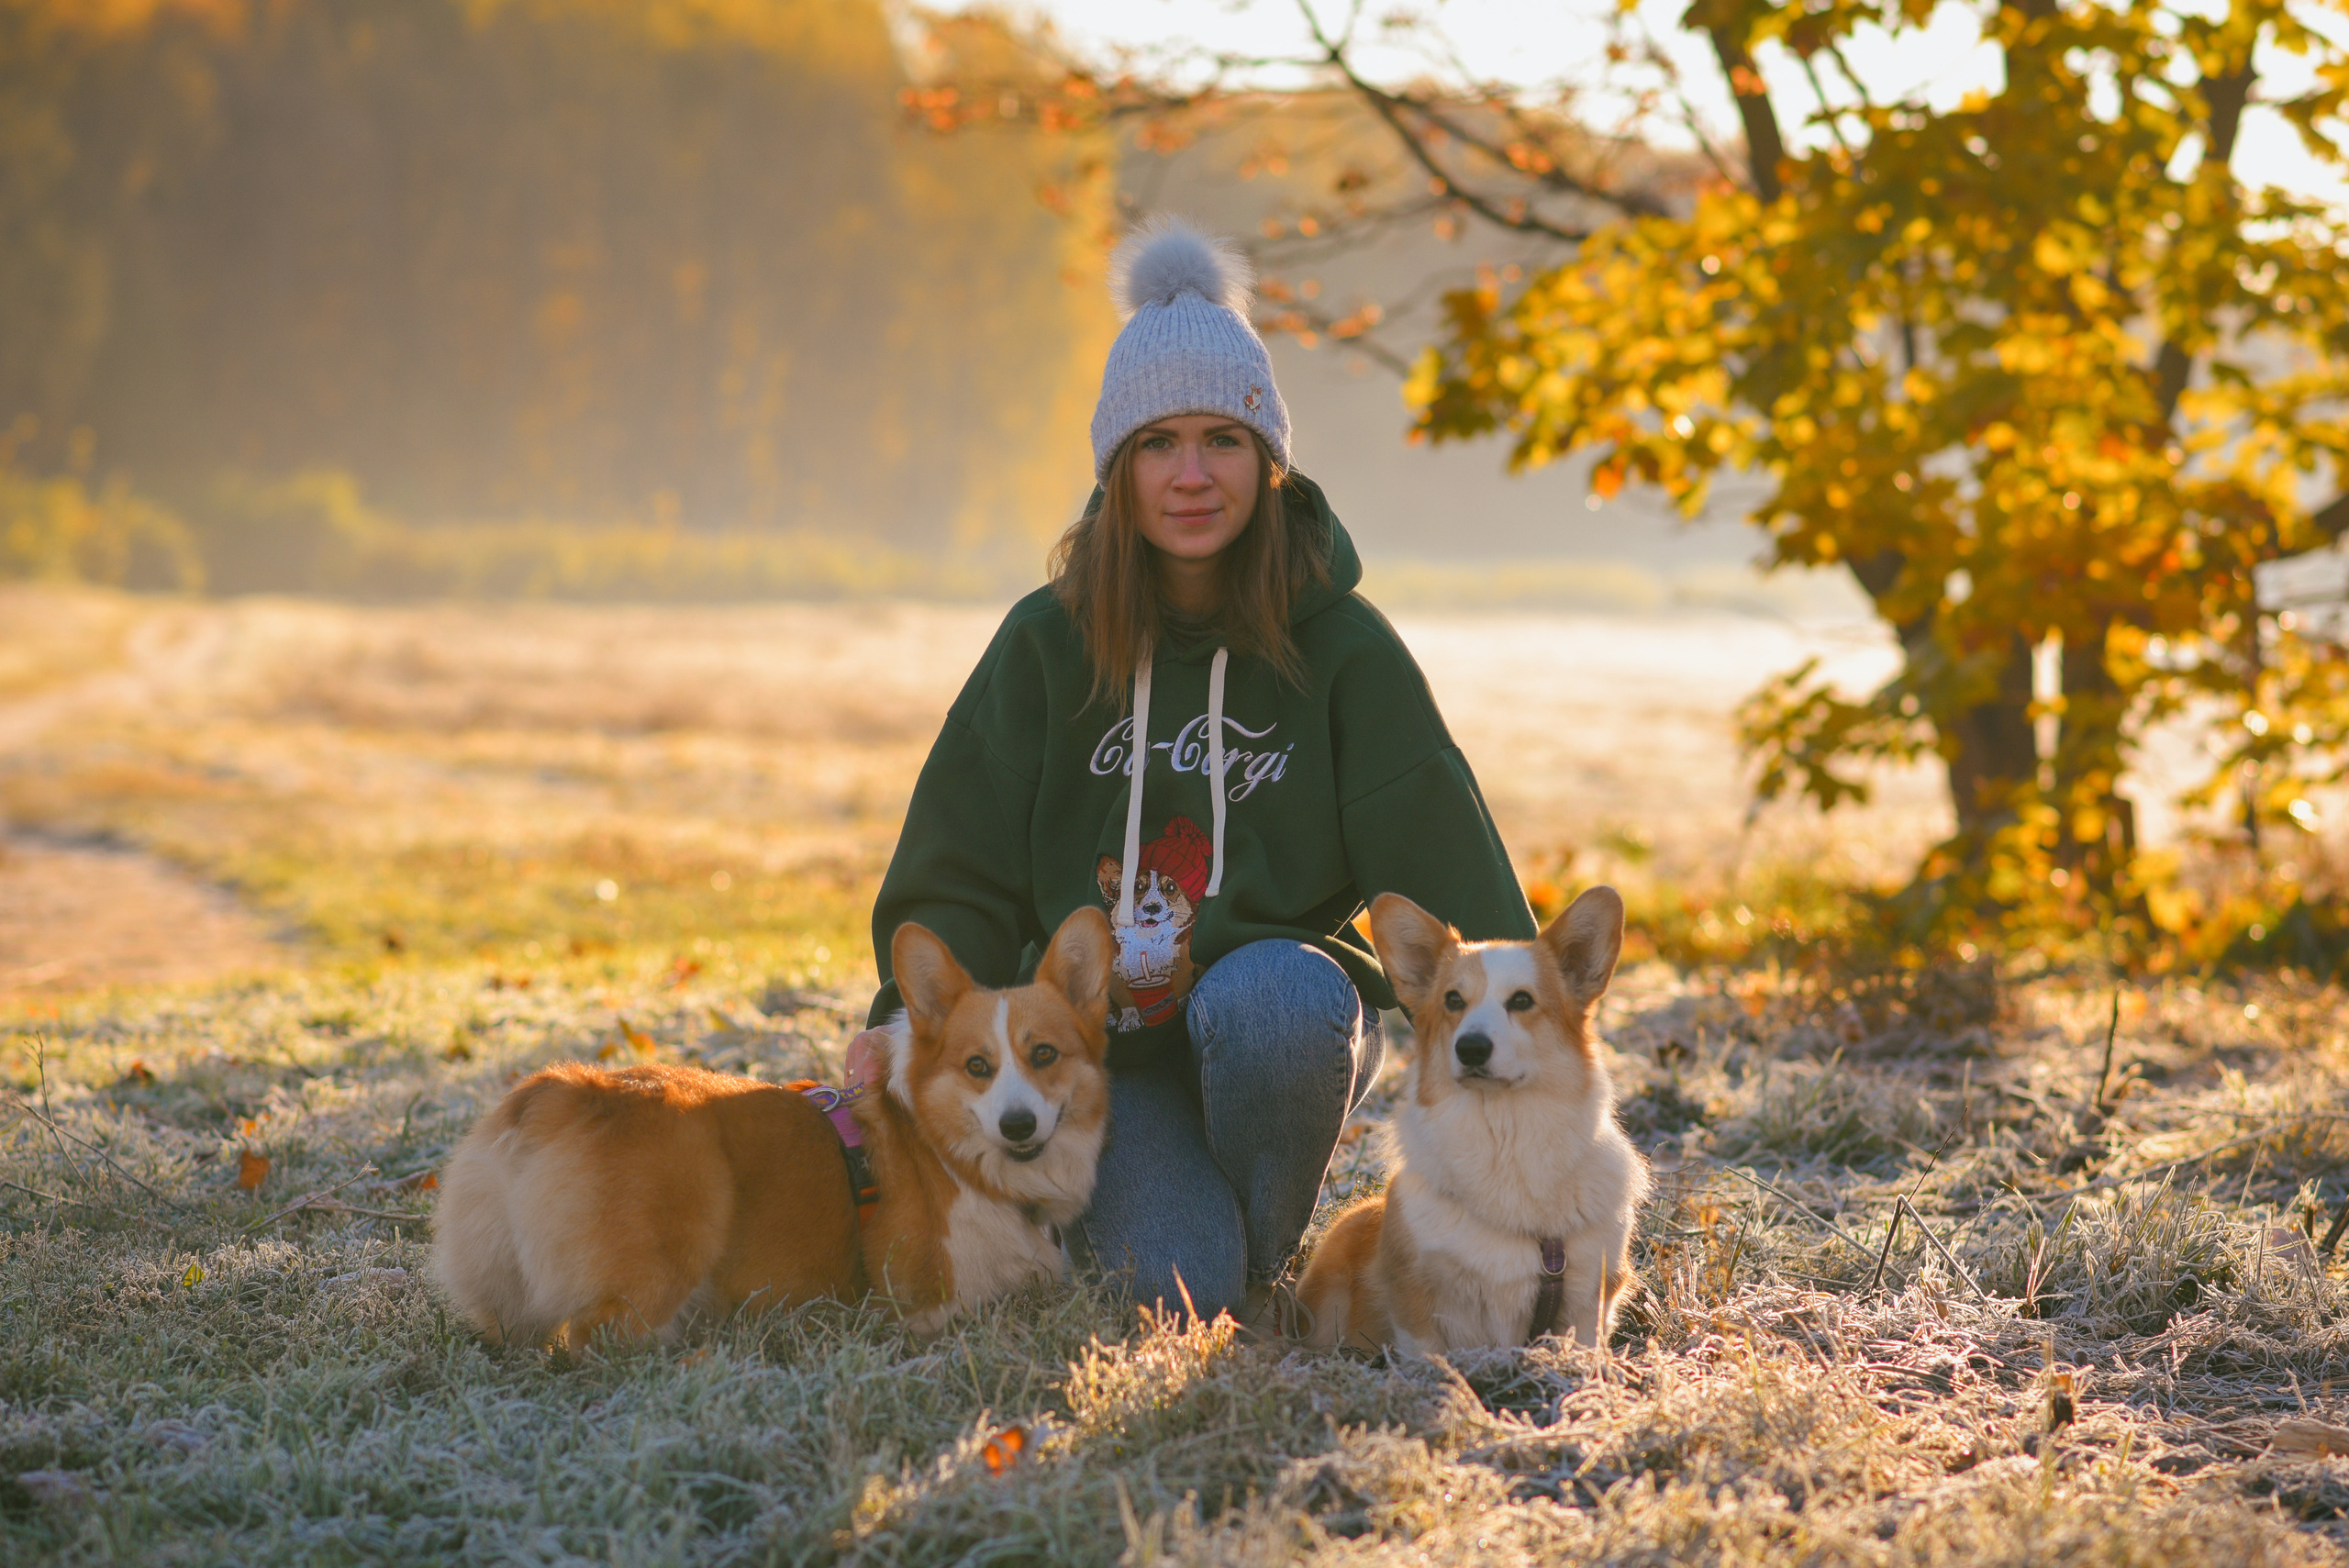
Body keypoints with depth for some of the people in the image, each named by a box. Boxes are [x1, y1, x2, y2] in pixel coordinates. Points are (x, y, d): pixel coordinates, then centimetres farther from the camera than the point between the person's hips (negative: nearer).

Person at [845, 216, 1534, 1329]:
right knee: (1180, 1285, -27)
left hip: (1283, 1002, 0)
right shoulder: (1048, 643, 1)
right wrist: (907, 1023, -14)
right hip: (1101, 1037, 0)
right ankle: (1100, 1195, 12)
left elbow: (1445, 867, -3)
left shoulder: (1341, 649, -2)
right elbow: (962, 871, 3)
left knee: (1268, 998, -38)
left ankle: (1265, 1258, -9)